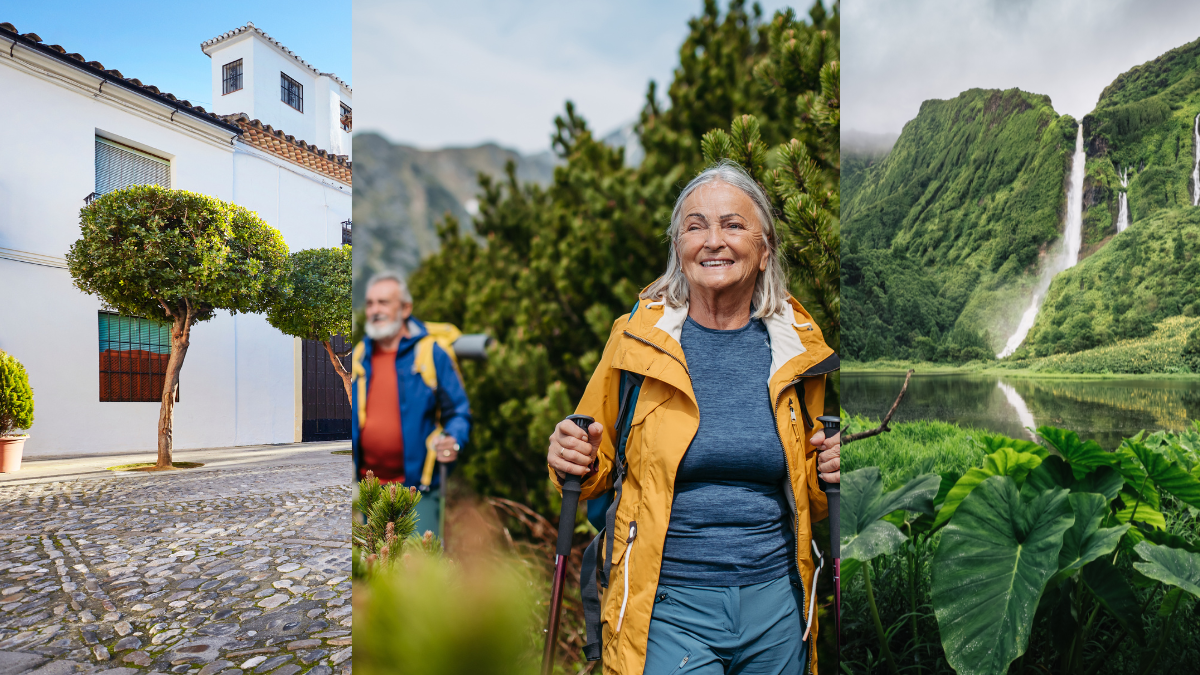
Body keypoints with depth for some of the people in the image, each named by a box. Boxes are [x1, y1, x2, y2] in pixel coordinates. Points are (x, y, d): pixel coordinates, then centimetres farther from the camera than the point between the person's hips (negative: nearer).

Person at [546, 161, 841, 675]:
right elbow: (598, 462, 5)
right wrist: (576, 464, -16)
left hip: (776, 599, 3)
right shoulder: (637, 337, -7)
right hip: (667, 603, -2)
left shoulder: (800, 345, 0)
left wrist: (830, 473, -6)